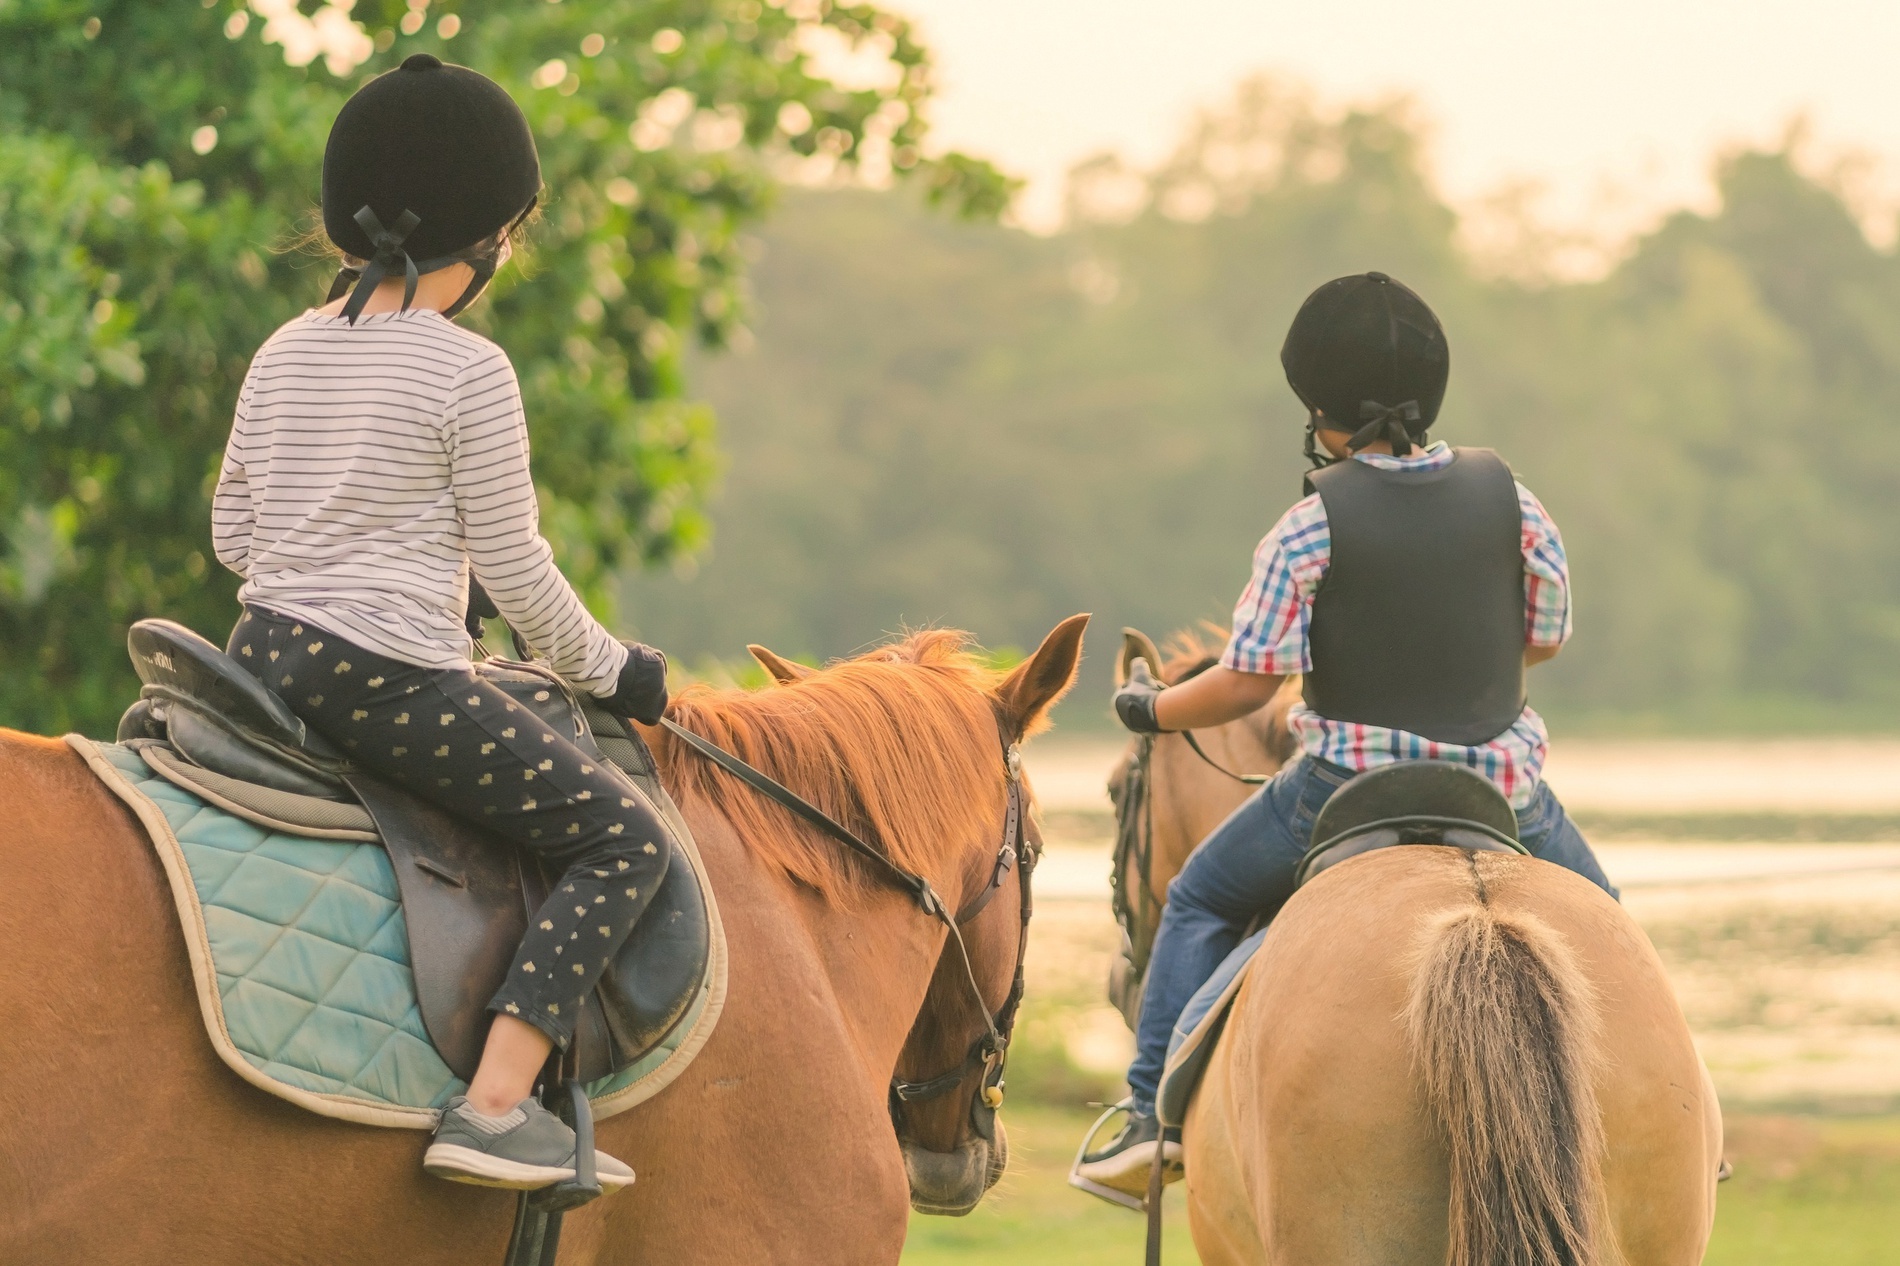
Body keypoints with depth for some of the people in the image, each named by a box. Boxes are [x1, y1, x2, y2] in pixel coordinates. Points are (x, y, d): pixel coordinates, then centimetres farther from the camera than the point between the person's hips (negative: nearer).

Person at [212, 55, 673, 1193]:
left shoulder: (285, 353, 11)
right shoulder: (469, 370, -10)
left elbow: (232, 530, 18)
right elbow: (514, 567, -7)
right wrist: (609, 672, 7)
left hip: (265, 655, 8)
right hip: (395, 681, -8)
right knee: (626, 839, -4)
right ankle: (496, 1108, -18)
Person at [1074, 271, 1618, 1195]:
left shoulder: (1313, 523, -12)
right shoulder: (1507, 497, -2)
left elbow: (1247, 682, -11)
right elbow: (1547, 640, 8)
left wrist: (1153, 709, 7)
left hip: (1347, 786, -3)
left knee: (1200, 900, 20)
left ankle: (1159, 1111, 11)